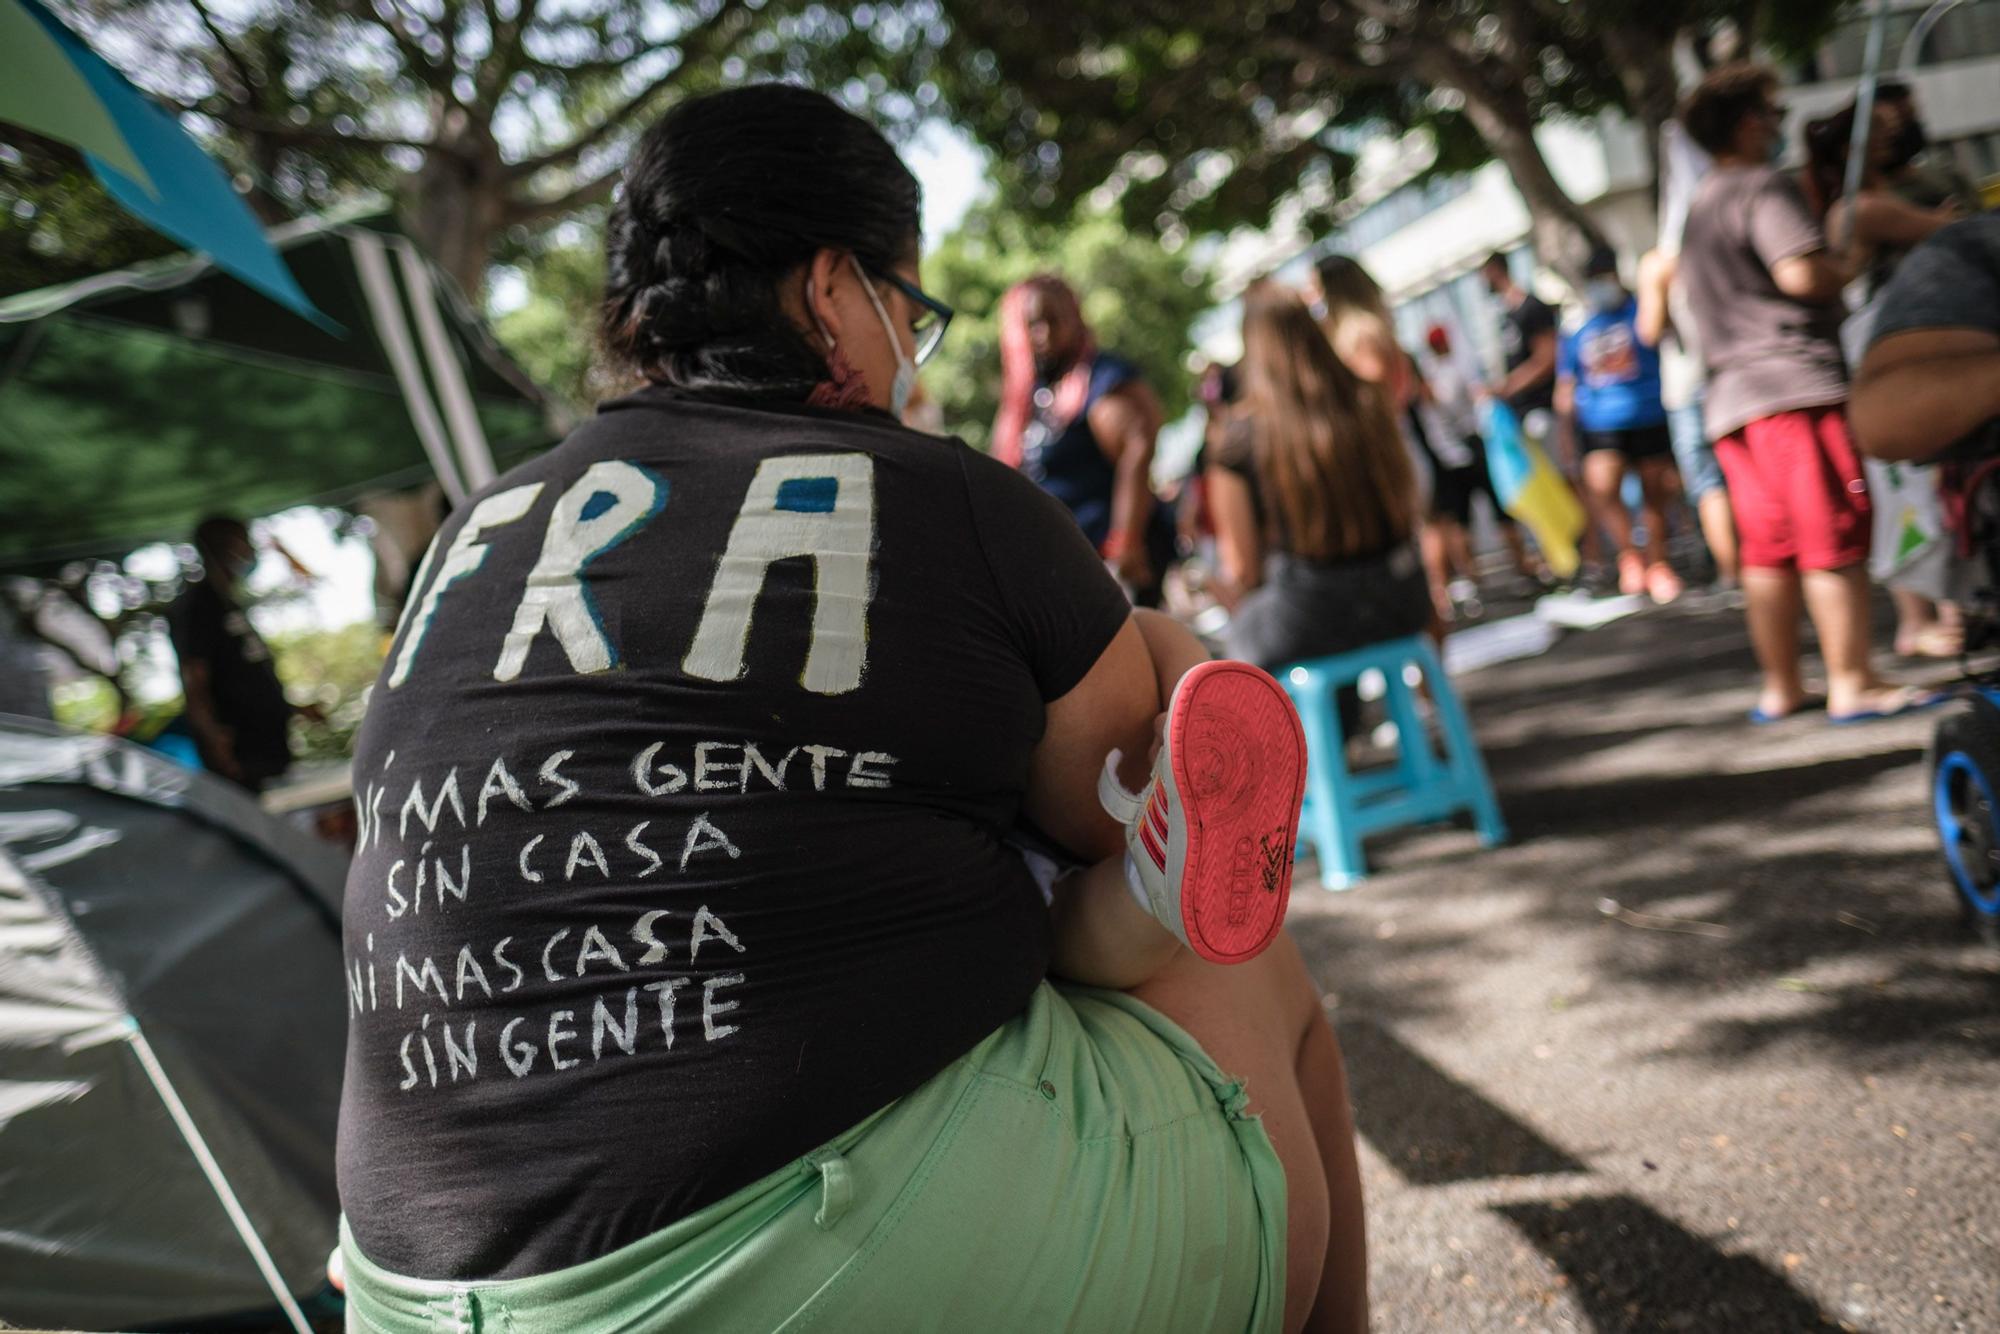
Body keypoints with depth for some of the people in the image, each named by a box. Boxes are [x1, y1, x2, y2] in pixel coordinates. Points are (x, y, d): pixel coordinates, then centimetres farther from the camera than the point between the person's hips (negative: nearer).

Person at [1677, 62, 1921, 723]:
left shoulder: (1697, 206, 22)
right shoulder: (1763, 186, -6)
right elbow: (1802, 272, -20)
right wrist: (1853, 267, -1)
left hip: (1730, 396, 9)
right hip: (1795, 379, -9)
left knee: (1767, 548, 9)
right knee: (1837, 539, -7)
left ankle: (1780, 687, 12)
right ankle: (1852, 684, -7)